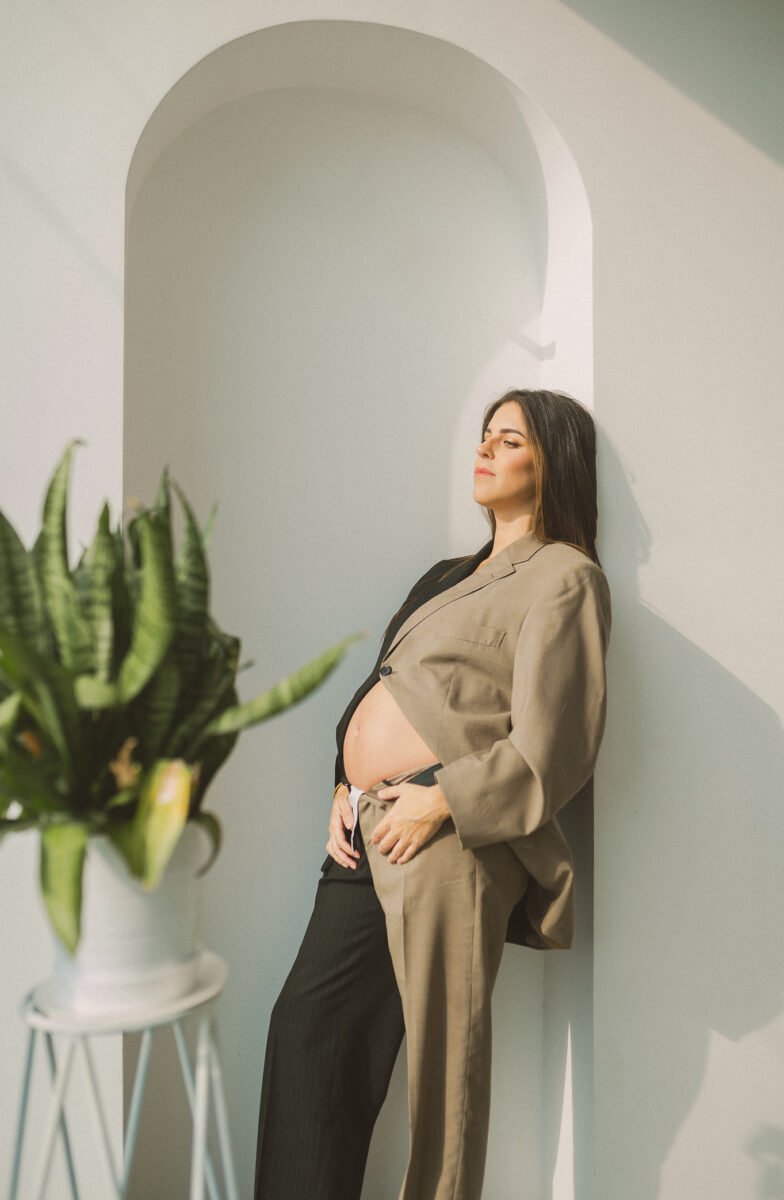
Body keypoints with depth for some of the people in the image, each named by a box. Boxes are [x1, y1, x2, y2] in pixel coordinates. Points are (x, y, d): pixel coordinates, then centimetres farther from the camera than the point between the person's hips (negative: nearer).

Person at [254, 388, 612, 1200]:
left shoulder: (564, 578, -5)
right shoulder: (458, 574, 20)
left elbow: (549, 753, -12)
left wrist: (438, 802, -15)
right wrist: (346, 787, 7)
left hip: (444, 845, -8)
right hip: (369, 830, 8)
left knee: (439, 1056, 7)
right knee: (306, 1023, 14)